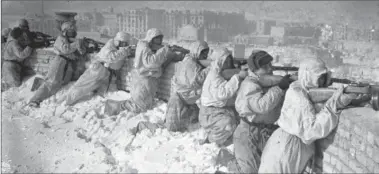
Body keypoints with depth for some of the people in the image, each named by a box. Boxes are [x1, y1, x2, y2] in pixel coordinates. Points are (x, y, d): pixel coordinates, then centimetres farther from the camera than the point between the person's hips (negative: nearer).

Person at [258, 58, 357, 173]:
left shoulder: (314, 91, 7)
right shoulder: (296, 94, -21)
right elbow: (310, 131, -26)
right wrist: (334, 106, -28)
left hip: (301, 149, 9)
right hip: (285, 149, -8)